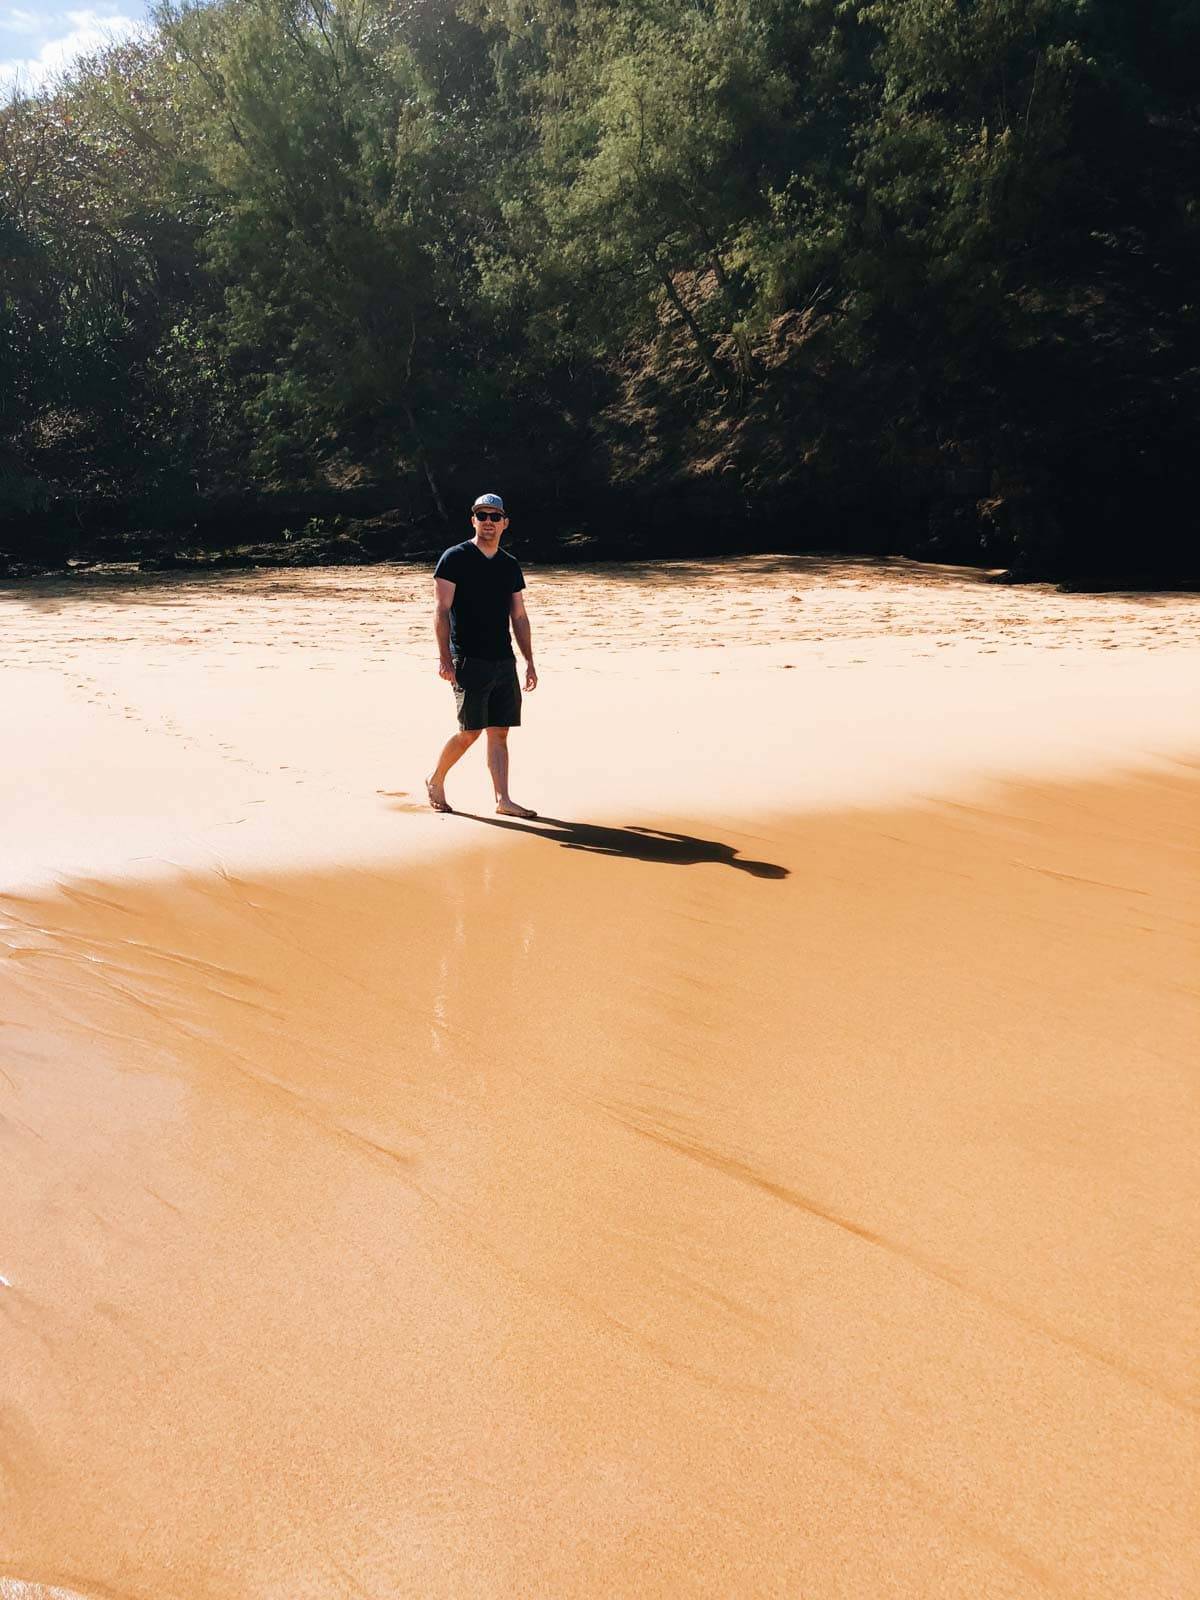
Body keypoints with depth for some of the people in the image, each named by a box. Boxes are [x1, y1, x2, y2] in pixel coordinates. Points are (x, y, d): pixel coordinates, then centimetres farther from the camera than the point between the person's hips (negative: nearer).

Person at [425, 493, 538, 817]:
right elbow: (442, 611, -8)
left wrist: (529, 662, 13)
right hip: (469, 661, -5)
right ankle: (435, 781, 17)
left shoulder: (510, 566, 14)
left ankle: (503, 800, 5)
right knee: (471, 731, -5)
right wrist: (445, 658, -16)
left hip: (504, 662, 5)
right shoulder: (454, 558, -3)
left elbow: (519, 617, 18)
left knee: (499, 731, 3)